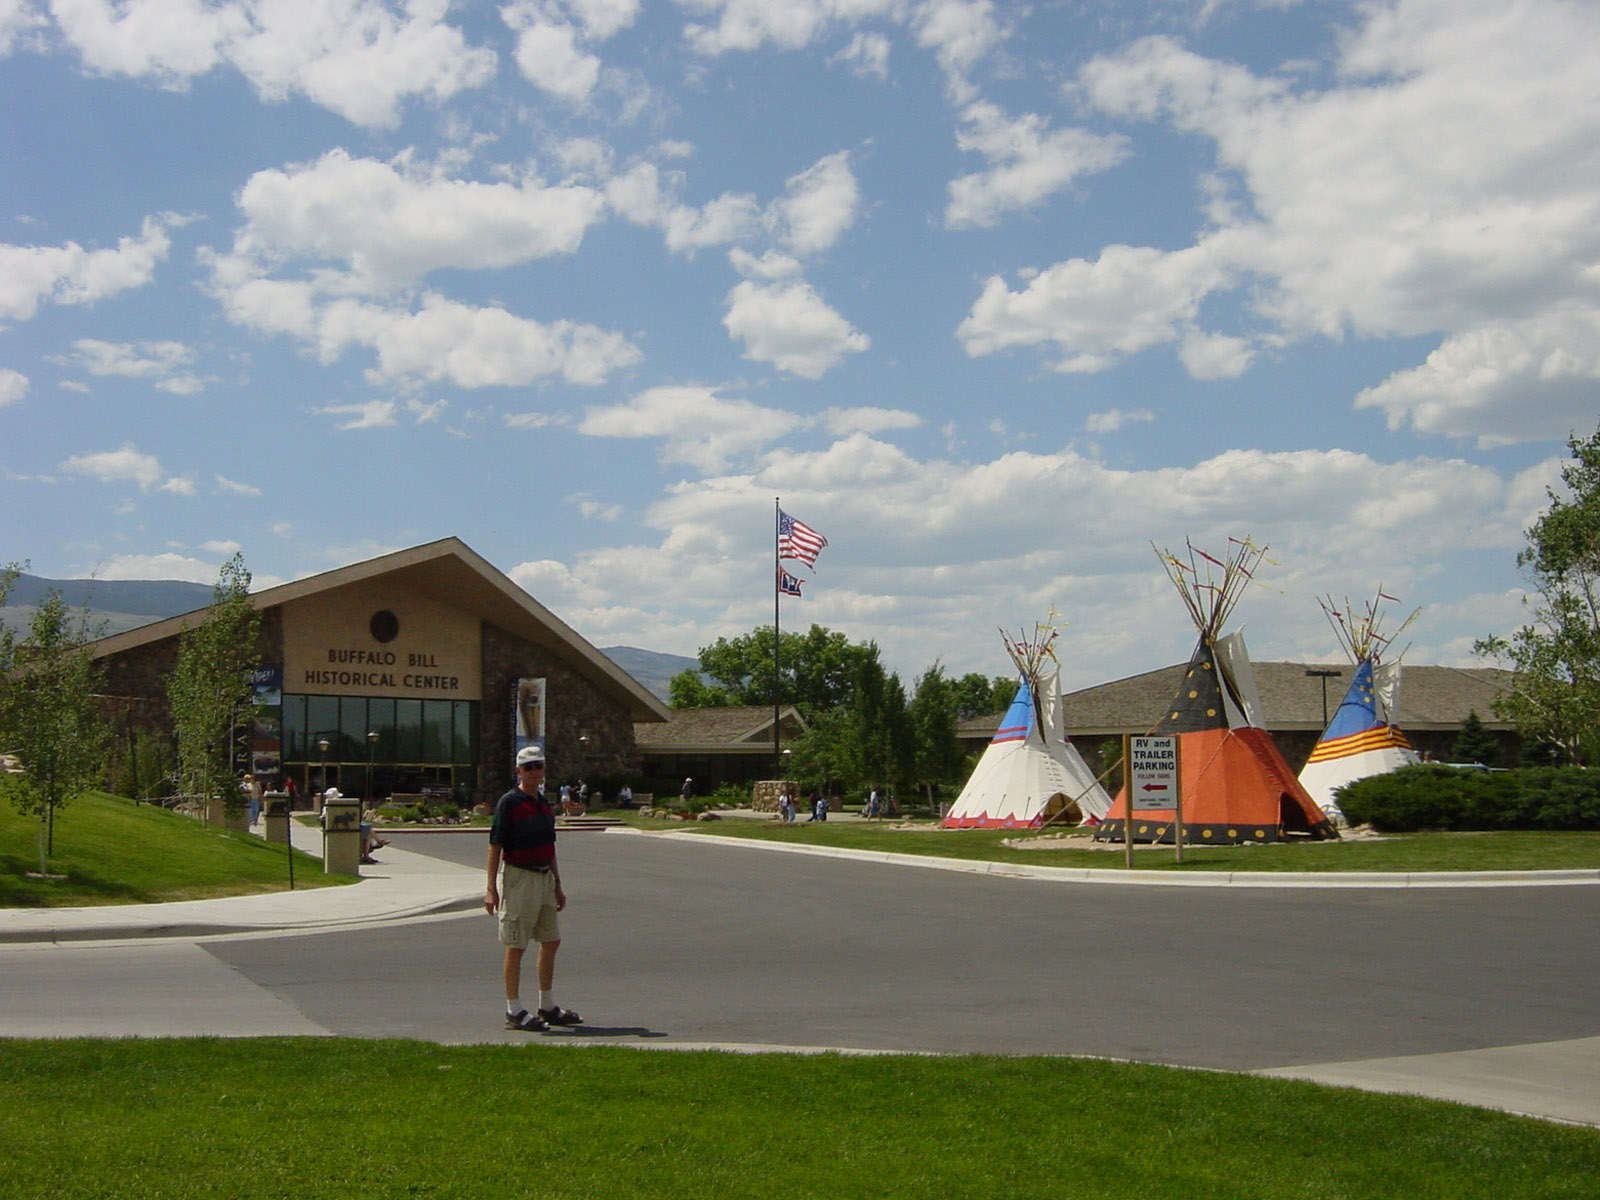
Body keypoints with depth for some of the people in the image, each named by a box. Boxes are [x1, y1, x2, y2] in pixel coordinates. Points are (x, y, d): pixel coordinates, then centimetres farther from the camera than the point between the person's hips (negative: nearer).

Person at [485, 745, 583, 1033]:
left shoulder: (544, 803, 13)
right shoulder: (509, 802, -10)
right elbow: (495, 846, -12)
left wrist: (557, 885, 20)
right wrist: (491, 888, -17)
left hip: (544, 877, 8)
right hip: (519, 877, -8)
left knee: (551, 942, 13)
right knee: (516, 947, -2)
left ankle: (547, 1007, 24)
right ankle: (514, 1012, 5)